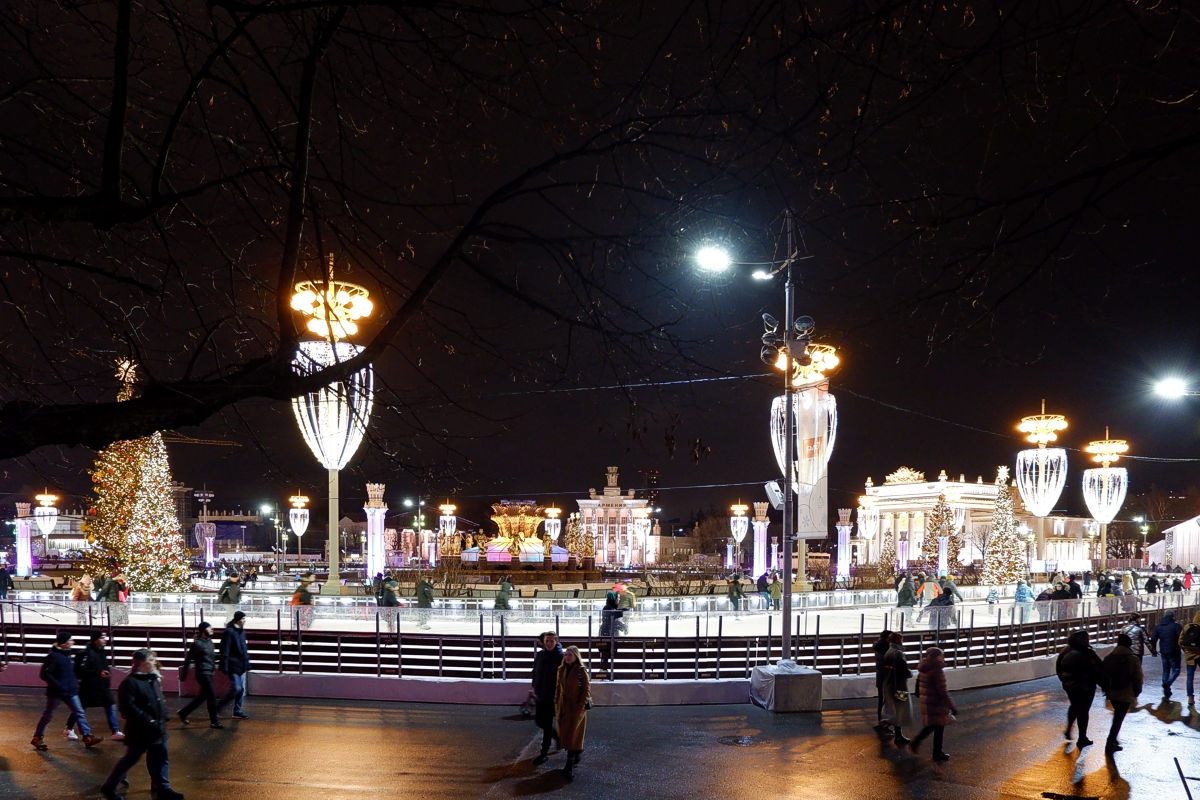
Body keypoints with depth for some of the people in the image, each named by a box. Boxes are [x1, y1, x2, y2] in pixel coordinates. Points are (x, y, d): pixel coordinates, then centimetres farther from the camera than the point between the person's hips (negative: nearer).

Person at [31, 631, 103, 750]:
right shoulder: (53, 656, -16)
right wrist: (58, 685, -23)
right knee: (47, 715, 8)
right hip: (56, 693, -7)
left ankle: (87, 737, 0)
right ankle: (37, 738, 25)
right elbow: (45, 674, -20)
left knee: (79, 713, 1)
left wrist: (75, 681, 11)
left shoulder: (67, 654, 9)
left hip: (70, 692, 7)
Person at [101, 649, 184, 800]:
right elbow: (128, 707, -23)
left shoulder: (154, 679, 9)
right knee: (131, 758, 4)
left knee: (160, 758, 11)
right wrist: (148, 720, -24)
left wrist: (163, 717, 9)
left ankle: (162, 788, 22)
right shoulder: (130, 682, -17)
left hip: (157, 729, 8)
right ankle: (109, 787, 21)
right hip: (139, 731, -8)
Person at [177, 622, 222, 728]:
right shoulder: (197, 643, -11)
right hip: (202, 673, -9)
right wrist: (184, 674, -5)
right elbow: (188, 659, -8)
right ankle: (214, 722, 2)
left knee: (202, 696, 16)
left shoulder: (210, 642, 12)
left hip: (209, 673, 9)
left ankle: (183, 712, 31)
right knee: (212, 696, -6)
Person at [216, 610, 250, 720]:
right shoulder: (229, 632, -13)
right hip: (233, 665, -8)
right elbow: (225, 651, -15)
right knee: (236, 688, -9)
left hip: (241, 666, 8)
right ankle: (218, 707, 5)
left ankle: (237, 711, 16)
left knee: (242, 689, 9)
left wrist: (247, 663, 18)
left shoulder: (242, 632, 12)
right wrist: (225, 667, -18)